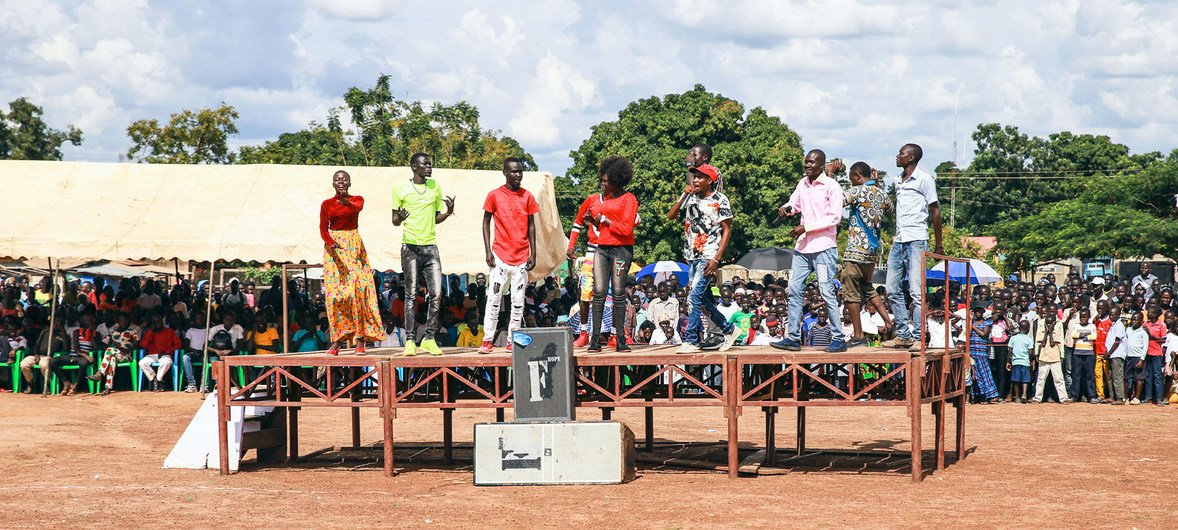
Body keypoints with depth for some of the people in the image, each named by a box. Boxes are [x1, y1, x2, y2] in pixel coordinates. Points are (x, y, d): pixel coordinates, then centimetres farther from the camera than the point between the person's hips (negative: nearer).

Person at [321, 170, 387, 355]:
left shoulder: (356, 199, 7)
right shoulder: (327, 204, 8)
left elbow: (357, 207, -18)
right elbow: (323, 229, -1)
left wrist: (347, 202, -41)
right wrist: (331, 243, -22)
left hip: (354, 247, -1)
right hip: (334, 248, 1)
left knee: (358, 290, -12)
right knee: (334, 293, -7)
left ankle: (360, 339, -13)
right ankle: (336, 341, -6)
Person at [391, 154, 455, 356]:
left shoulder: (435, 186, 12)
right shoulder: (401, 188, 1)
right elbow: (394, 221, 5)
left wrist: (448, 212, -1)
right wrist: (399, 218, -18)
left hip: (430, 245, 3)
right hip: (410, 246, -3)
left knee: (436, 293, -4)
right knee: (411, 294, -3)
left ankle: (429, 339, 4)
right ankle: (410, 340, 0)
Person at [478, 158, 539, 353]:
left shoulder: (527, 197, 6)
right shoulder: (494, 195, 0)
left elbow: (531, 226, 10)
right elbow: (486, 223, 4)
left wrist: (533, 254, 5)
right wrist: (488, 251, -4)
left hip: (521, 257, 2)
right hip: (500, 255, -2)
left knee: (518, 301, 3)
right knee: (494, 299, -4)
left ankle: (512, 341, 9)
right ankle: (487, 341, 0)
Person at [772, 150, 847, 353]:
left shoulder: (831, 186, -8)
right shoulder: (803, 184, 13)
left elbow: (835, 217, -12)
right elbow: (795, 203, 28)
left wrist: (806, 227, -16)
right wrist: (786, 209, 4)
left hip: (824, 246, -7)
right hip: (803, 246, 7)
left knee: (826, 291, -8)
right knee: (794, 289, 4)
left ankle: (838, 338, -3)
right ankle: (793, 337, 7)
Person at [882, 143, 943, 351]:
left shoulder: (924, 179, -4)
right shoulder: (899, 182, 18)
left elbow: (935, 211, -4)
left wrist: (938, 246, -5)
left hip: (916, 241, -8)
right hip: (899, 242, 8)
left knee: (916, 292, -9)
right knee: (893, 290, 5)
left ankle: (918, 338, -7)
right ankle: (903, 335, 10)